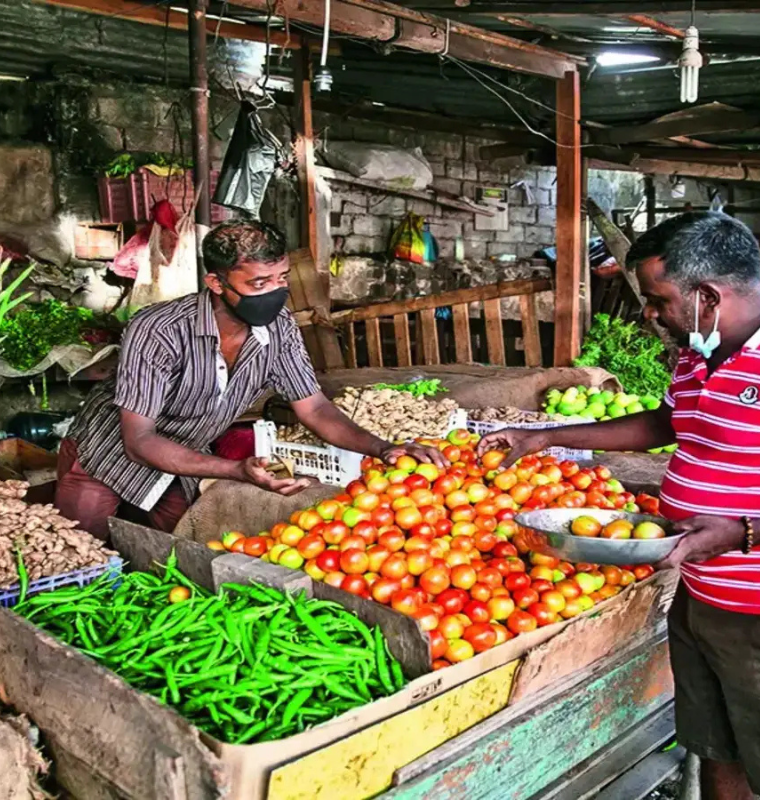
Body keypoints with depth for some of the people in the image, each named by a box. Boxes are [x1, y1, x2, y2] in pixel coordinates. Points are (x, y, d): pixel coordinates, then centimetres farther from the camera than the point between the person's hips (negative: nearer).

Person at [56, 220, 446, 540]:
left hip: (181, 464, 5)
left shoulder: (278, 327, -20)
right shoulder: (158, 332, -35)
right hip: (113, 455, -4)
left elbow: (314, 408, -11)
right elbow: (139, 441, -32)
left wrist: (382, 449, -27)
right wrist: (238, 470, -43)